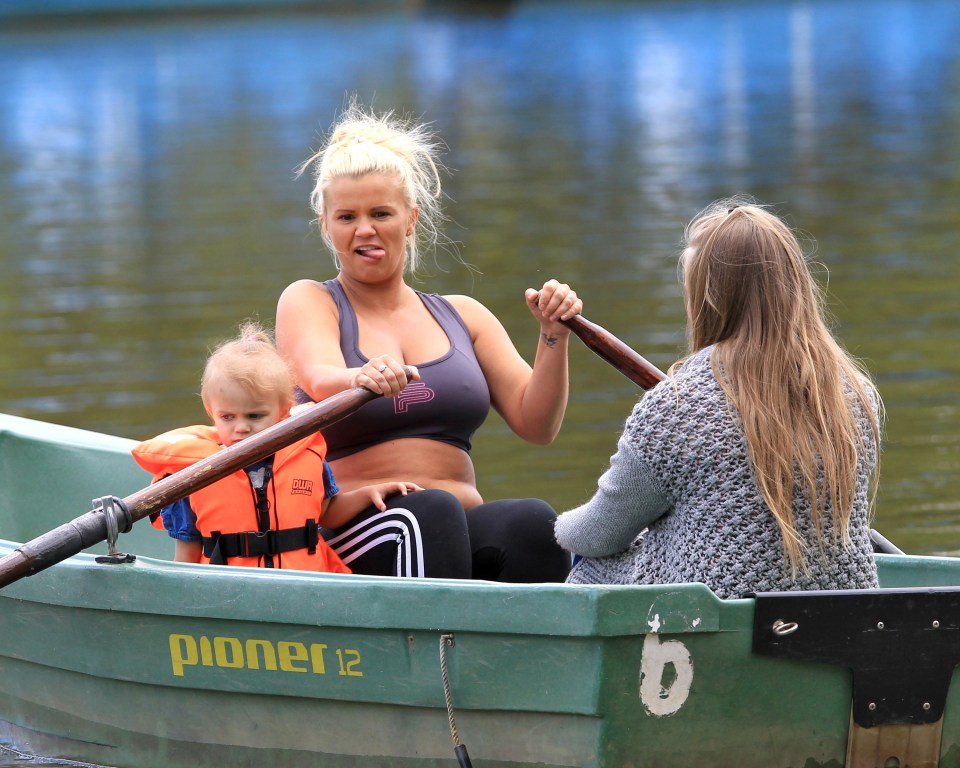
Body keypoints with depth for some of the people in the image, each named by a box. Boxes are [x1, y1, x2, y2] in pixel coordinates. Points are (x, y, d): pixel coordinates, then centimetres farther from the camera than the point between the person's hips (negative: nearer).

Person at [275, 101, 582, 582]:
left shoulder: (462, 317, 22)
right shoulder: (309, 303, 11)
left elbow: (536, 425, 12)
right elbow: (319, 379, -12)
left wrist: (553, 339, -4)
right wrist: (361, 379, -36)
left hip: (469, 532, 3)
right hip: (349, 538, -3)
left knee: (535, 521, -31)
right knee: (433, 510, -37)